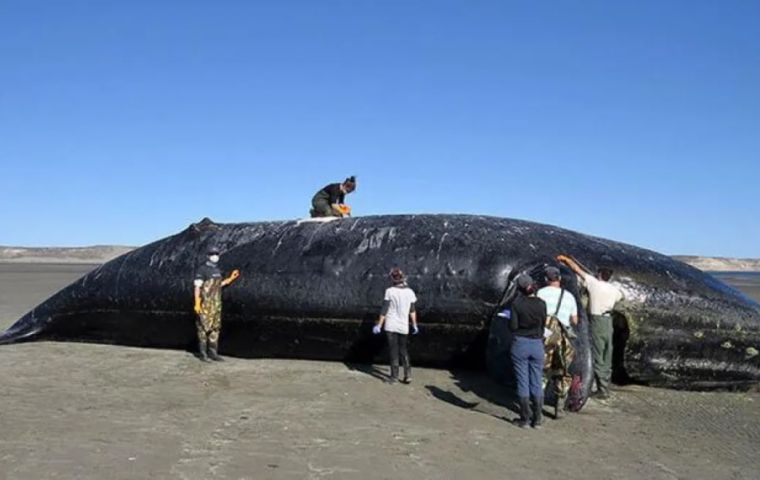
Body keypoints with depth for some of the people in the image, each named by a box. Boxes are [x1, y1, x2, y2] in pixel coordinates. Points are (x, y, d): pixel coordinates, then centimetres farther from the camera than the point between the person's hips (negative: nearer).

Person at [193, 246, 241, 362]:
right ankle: (202, 353, 4)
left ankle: (213, 353, 12)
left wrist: (231, 278, 14)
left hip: (216, 303, 7)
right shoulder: (202, 269, -11)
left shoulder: (217, 270, 13)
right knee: (204, 327, -4)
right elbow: (197, 287, -13)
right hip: (205, 303, -7)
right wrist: (197, 303, -20)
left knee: (215, 328, 6)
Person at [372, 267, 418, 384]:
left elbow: (384, 310, -11)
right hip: (404, 326, 3)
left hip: (391, 326, -3)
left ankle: (394, 376, 10)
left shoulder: (390, 291, -12)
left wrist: (379, 325, -5)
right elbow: (412, 311, 5)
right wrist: (414, 325, 16)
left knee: (394, 351, 6)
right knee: (403, 350, 16)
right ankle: (408, 374, 7)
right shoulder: (410, 292, -1)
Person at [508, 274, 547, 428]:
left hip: (520, 344, -2)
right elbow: (544, 324, 4)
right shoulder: (541, 304, -3)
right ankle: (537, 419, 14)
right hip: (537, 344, 2)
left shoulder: (517, 303, -10)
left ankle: (525, 418, 8)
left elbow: (513, 326, -11)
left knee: (522, 382, 5)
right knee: (537, 383, 11)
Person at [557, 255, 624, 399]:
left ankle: (603, 390, -3)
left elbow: (577, 269, 2)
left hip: (597, 321, -6)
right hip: (608, 322, 6)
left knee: (598, 356, -3)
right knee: (607, 357, 12)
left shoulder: (593, 283, -6)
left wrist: (566, 259, 15)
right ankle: (605, 387, 19)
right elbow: (621, 296, 32)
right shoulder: (614, 289, 8)